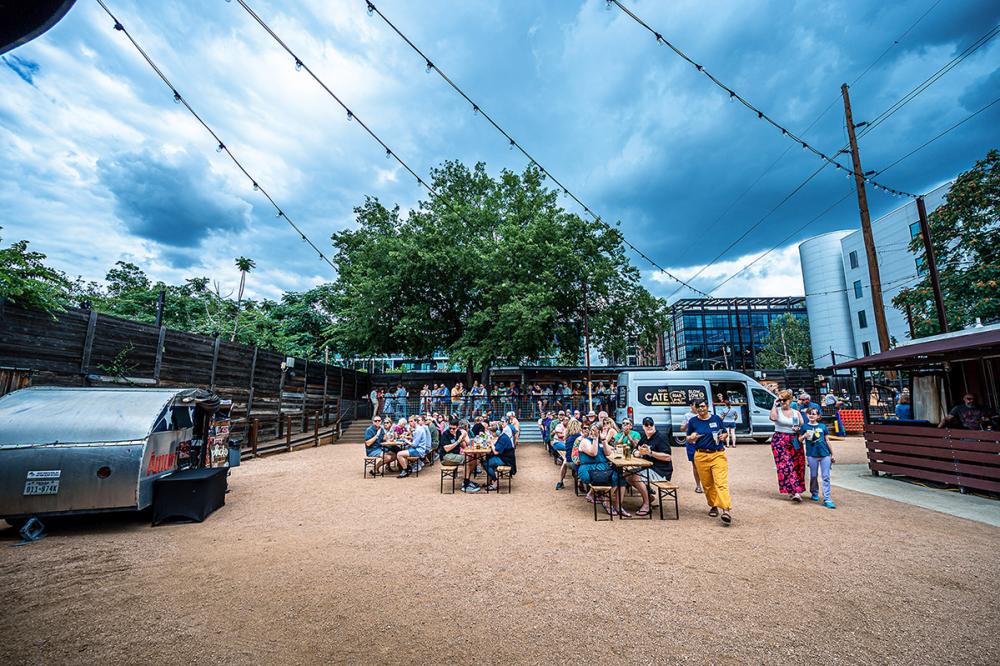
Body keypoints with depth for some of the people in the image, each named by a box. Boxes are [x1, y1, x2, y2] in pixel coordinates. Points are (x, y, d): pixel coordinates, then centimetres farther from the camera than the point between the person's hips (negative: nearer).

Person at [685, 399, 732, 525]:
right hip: (701, 457, 1)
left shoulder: (716, 418, 7)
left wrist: (723, 436, -5)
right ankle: (714, 506, 22)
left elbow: (725, 434, 17)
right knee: (707, 484, 6)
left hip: (718, 455, -1)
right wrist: (691, 438, -10)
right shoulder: (693, 421, 7)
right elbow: (688, 440, 12)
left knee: (721, 483, -13)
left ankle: (726, 510, -17)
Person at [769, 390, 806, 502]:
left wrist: (799, 428, -6)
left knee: (797, 466, 0)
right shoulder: (777, 410, 2)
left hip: (794, 442, 3)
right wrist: (775, 405, -12)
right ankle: (792, 491, -7)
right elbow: (773, 418, -20)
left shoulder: (796, 413, 12)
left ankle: (798, 491, 11)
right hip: (779, 441, -3)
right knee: (785, 466, -9)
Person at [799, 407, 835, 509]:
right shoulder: (805, 427, 4)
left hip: (825, 454, 1)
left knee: (826, 477, -2)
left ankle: (827, 499, -2)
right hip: (812, 455, -1)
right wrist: (805, 436, -15)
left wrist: (832, 454, 13)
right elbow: (800, 440, 6)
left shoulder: (822, 426, 8)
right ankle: (815, 493, 29)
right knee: (813, 476, 9)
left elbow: (827, 440, 13)